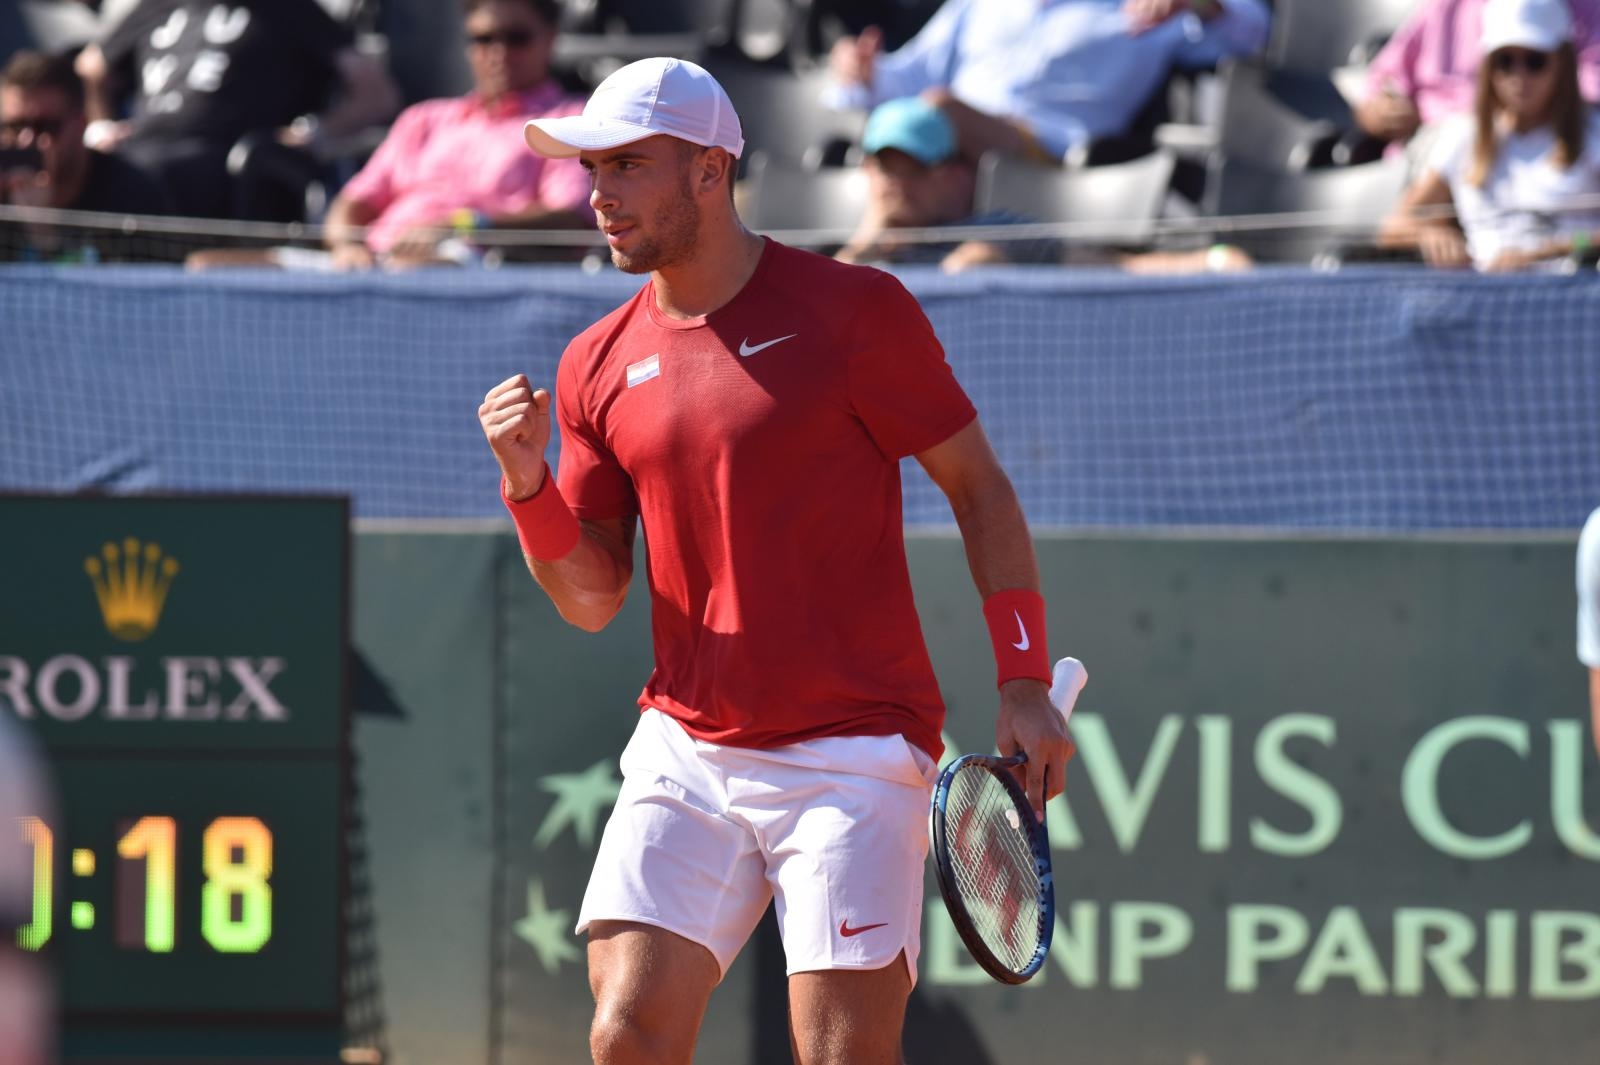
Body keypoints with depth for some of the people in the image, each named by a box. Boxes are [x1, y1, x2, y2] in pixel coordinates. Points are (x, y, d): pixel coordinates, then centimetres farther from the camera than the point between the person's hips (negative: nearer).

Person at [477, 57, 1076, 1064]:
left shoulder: (853, 310, -4)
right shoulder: (599, 366, 9)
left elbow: (979, 488, 2)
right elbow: (593, 598, 12)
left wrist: (1026, 685, -5)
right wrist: (528, 482, -7)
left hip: (854, 757, -4)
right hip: (684, 753, 4)